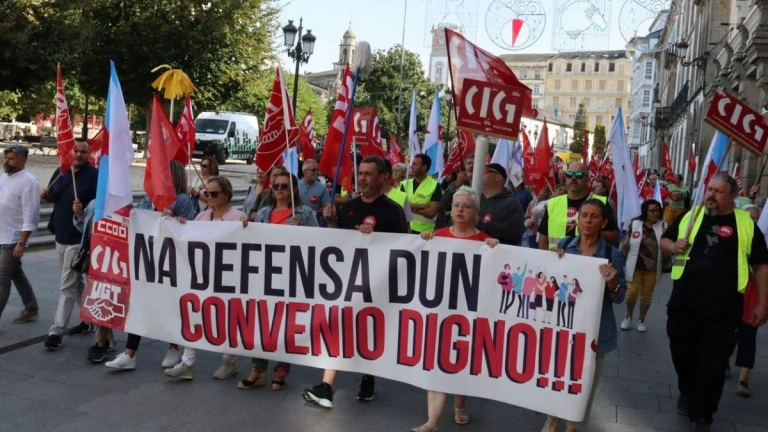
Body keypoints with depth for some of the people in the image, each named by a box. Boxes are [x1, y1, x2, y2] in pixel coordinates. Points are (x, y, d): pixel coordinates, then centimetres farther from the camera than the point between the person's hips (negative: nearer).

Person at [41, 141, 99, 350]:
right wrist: (46, 195, -1)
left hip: (79, 239, -8)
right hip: (61, 236, 8)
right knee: (76, 282, 17)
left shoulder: (95, 175, -11)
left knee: (67, 285, -6)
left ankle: (57, 331, -2)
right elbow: (52, 197, 21)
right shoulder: (60, 172, 10)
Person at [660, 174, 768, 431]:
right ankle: (687, 393, 44)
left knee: (713, 364, 4)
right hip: (683, 304, 3)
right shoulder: (689, 216, 4)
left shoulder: (746, 225, -1)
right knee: (683, 355, 17)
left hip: (722, 310, -2)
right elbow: (664, 241, 14)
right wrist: (673, 247, -10)